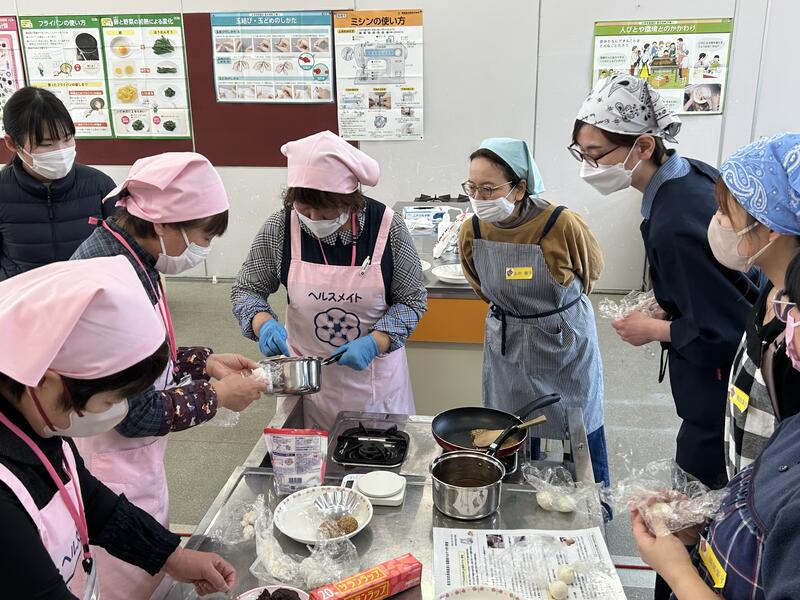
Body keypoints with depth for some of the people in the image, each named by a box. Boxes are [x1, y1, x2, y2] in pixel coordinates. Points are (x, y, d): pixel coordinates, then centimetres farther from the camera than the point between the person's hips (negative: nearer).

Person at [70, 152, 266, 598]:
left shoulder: (124, 255, -1)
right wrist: (216, 395, -13)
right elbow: (136, 414, -25)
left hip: (135, 461, 9)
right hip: (114, 470, -9)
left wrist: (204, 362, 3)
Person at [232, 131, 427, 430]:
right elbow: (246, 290, -1)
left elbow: (412, 300, -7)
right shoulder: (280, 227, -13)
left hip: (373, 376, 0)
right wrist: (262, 323, -22)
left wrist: (375, 342, -22)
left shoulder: (387, 226, -16)